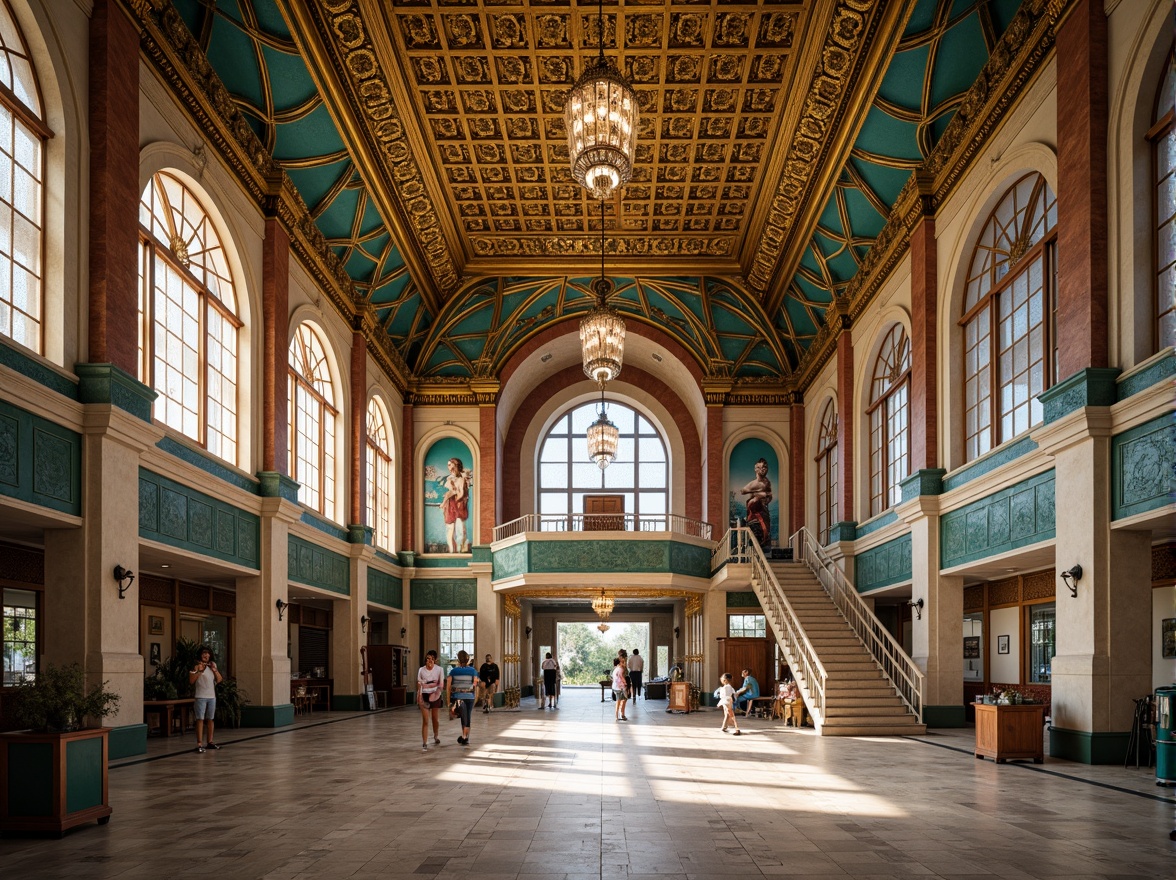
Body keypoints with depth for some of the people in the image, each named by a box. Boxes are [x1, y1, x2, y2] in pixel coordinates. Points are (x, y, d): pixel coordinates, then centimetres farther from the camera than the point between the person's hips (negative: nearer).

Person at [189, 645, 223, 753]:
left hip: (212, 696, 6)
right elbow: (191, 681, -12)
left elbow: (219, 680, 10)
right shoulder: (196, 665, -4)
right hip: (201, 697, -5)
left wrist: (214, 669, -3)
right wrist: (199, 671, -19)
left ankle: (210, 742, 18)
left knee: (210, 720, 11)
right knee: (200, 720, -8)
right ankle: (199, 744, -10)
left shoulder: (212, 665, 13)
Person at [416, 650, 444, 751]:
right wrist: (419, 697, -8)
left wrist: (437, 693, -23)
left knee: (436, 719, 14)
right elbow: (419, 685, 1)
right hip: (424, 696, -1)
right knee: (425, 721, -7)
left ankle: (436, 737, 41)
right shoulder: (421, 670, 0)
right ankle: (424, 744, -7)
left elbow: (441, 684, -6)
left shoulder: (439, 669, -2)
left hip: (435, 696, 1)